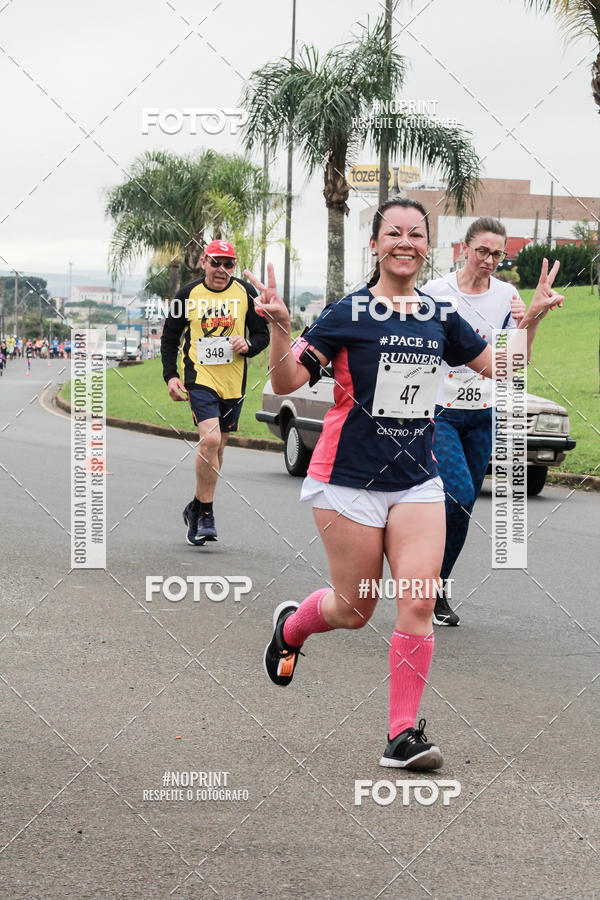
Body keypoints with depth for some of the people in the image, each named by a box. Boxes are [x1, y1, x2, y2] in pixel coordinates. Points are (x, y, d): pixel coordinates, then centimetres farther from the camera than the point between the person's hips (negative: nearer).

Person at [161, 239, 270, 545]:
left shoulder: (245, 293, 2)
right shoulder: (188, 294, 0)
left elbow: (262, 334, 9)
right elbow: (169, 337, 8)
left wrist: (248, 345, -13)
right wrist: (171, 376, -1)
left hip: (233, 381, 3)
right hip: (200, 378, -3)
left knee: (217, 446, 11)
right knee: (210, 440, -20)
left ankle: (197, 507, 28)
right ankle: (206, 515, -11)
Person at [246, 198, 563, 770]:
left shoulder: (440, 319, 6)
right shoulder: (348, 314, -7)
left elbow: (498, 366, 17)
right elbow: (286, 383, -12)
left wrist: (532, 319, 3)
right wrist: (279, 326, -28)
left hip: (417, 479, 4)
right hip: (349, 479, -3)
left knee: (418, 601, -10)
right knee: (355, 610, 5)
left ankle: (403, 734, -2)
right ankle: (290, 626, 40)